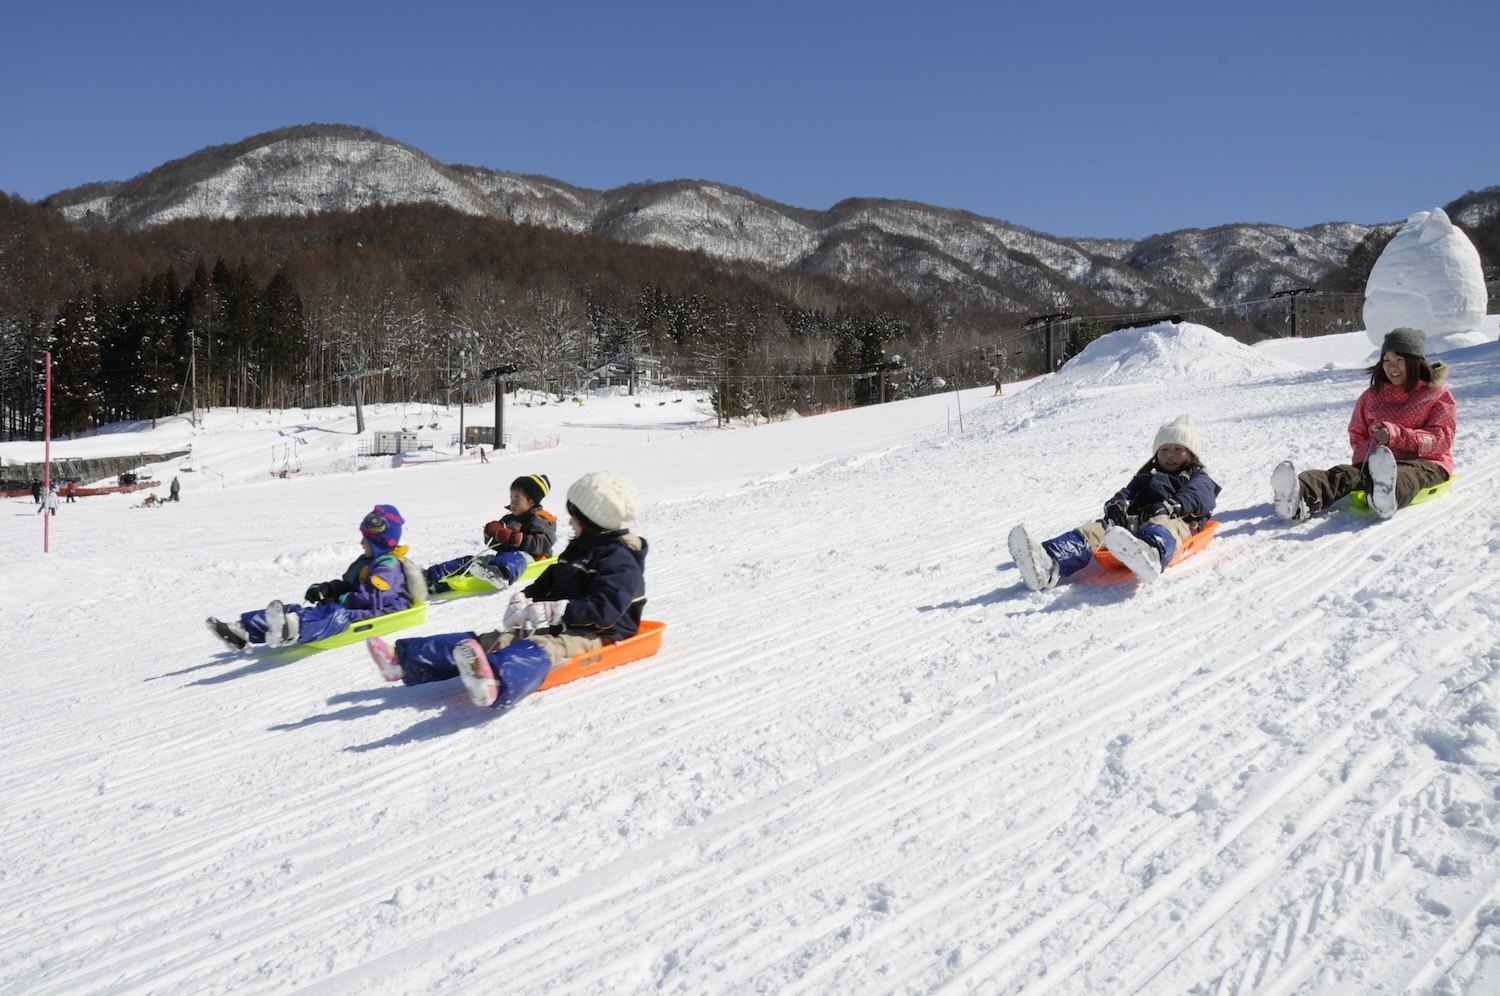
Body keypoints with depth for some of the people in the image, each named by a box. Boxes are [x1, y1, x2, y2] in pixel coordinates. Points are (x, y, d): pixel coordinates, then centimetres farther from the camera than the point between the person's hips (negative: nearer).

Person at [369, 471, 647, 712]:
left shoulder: (620, 561, -11)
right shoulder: (579, 549, 20)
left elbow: (604, 609, -24)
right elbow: (548, 581, 21)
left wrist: (554, 612, -29)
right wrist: (523, 600, 0)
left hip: (595, 634, -9)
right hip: (560, 626, 9)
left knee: (538, 651, -40)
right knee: (490, 641, -5)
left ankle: (495, 683, -74)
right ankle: (406, 659, -14)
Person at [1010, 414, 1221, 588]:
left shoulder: (1199, 479, 24)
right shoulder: (1146, 477, 39)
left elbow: (1197, 498, 1)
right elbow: (1127, 492, 22)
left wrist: (1167, 506, -20)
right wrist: (1117, 505, -5)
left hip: (1174, 520, -4)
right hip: (1133, 520, 4)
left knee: (1161, 527, -40)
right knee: (1095, 529, -23)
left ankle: (1150, 555, -80)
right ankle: (1048, 566, -52)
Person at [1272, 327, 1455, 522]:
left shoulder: (1439, 396, 10)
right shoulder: (1372, 396, 22)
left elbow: (1441, 439, -3)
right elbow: (1357, 435, 21)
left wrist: (1398, 435, -19)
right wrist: (1371, 452, -4)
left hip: (1426, 463, -3)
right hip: (1376, 461, 3)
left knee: (1408, 475, -41)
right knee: (1345, 473, -31)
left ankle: (1387, 498, -79)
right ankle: (1300, 500, -64)